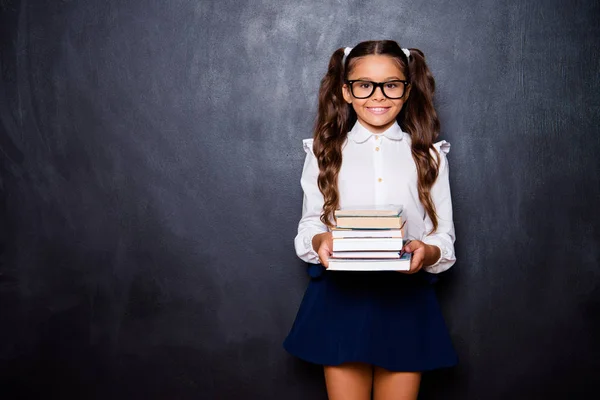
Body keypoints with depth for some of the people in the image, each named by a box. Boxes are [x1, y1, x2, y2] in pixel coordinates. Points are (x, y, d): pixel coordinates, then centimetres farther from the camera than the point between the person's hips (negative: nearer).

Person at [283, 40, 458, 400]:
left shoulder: (429, 155, 7)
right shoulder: (325, 152, 7)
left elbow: (445, 238, 4)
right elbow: (309, 226, 5)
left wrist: (427, 251, -19)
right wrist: (320, 241, -18)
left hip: (406, 300, 1)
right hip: (341, 299, 0)